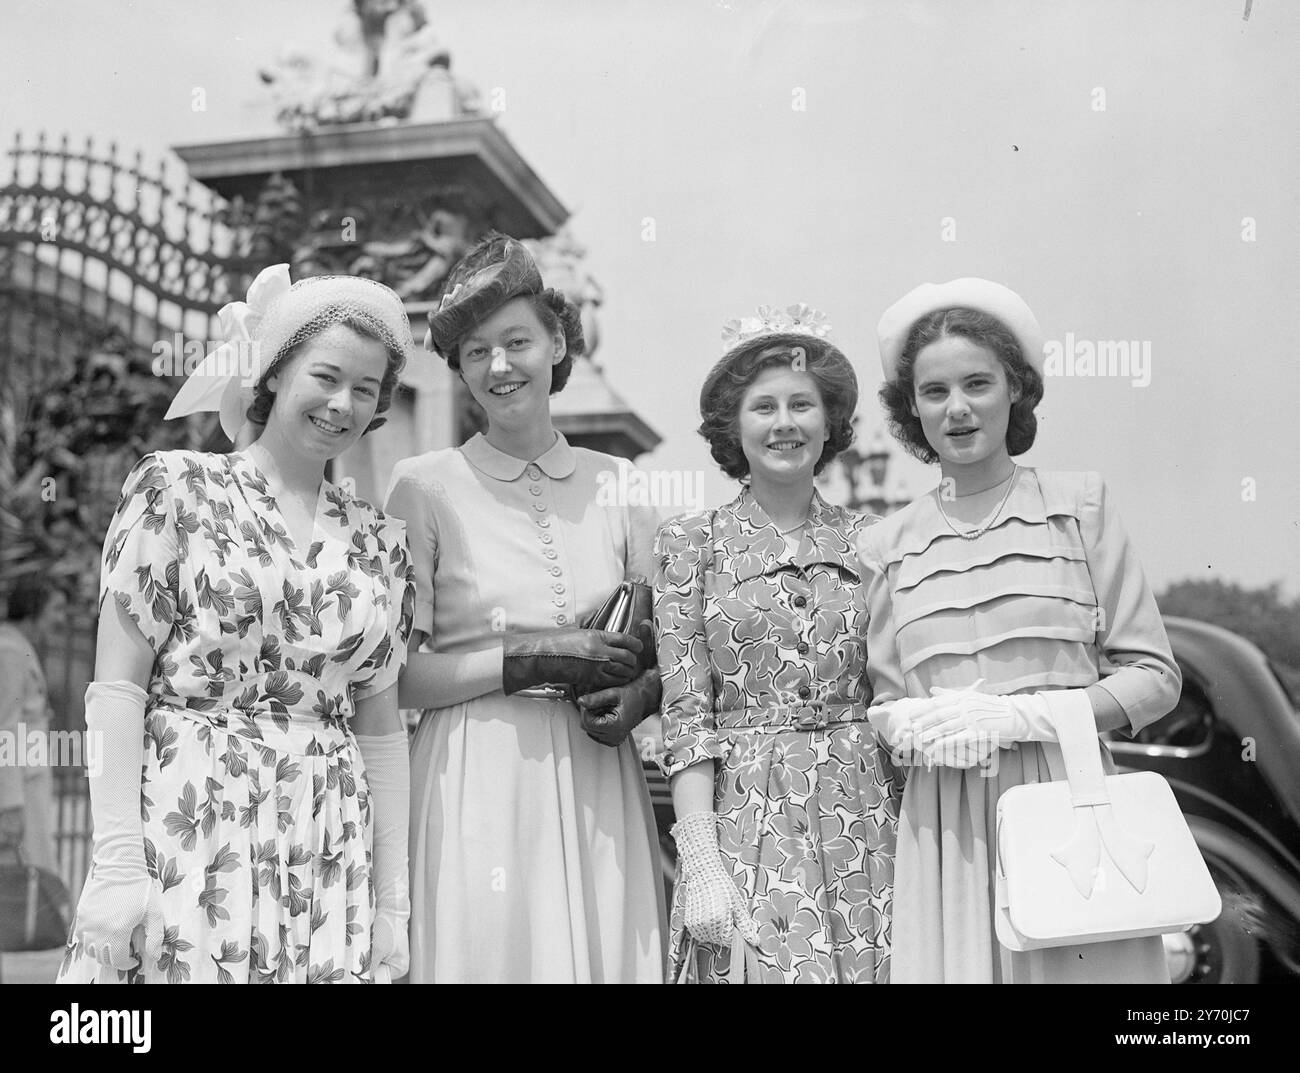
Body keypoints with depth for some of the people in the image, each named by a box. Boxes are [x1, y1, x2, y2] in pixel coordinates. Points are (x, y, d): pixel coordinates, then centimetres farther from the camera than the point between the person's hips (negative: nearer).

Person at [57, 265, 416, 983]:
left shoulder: (379, 542, 10)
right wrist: (116, 861, -13)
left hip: (327, 857, 4)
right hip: (184, 827, -3)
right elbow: (117, 686, -5)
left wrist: (393, 899, 8)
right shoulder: (178, 488, 0)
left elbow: (381, 730, 11)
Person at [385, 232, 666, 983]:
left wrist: (642, 693, -7)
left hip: (598, 787, 3)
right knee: (493, 952, 0)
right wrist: (531, 659, -13)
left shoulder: (617, 485, 7)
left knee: (606, 955, 5)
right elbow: (394, 677, -6)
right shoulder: (425, 486, -2)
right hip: (478, 786, -3)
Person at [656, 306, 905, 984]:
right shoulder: (691, 543, 2)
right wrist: (701, 864, -11)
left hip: (866, 821, 2)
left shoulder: (867, 541, 8)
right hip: (745, 820, -2)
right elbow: (685, 714, -3)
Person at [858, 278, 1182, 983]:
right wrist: (918, 727, -11)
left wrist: (1021, 715, -11)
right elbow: (882, 705, 12)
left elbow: (1155, 678, 2)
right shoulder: (886, 546, 9)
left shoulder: (1079, 504, 5)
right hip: (946, 825, 1)